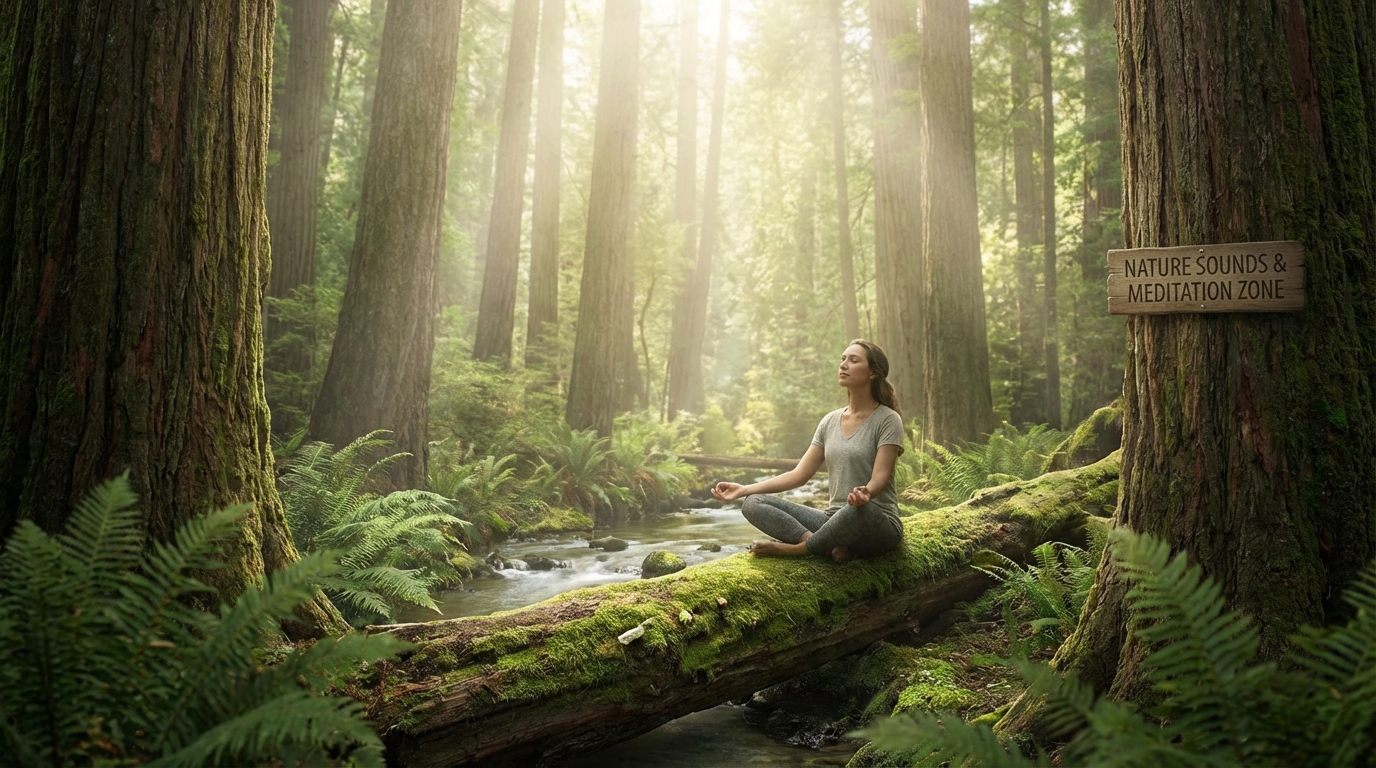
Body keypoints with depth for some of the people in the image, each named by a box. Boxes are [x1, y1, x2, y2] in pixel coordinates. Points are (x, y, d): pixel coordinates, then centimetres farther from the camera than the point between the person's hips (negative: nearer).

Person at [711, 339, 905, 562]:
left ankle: (795, 548, -20)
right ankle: (831, 547, -29)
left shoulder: (888, 420, -4)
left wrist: (866, 493, -41)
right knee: (753, 503, -12)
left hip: (878, 525, -5)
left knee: (860, 509, -43)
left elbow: (880, 476, -16)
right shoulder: (830, 421, 12)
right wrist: (744, 489, -1)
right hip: (834, 519, 5)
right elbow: (799, 474, 9)